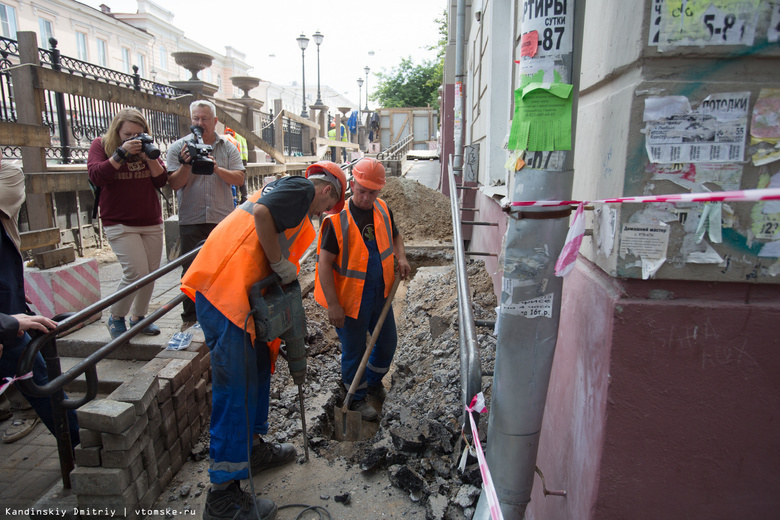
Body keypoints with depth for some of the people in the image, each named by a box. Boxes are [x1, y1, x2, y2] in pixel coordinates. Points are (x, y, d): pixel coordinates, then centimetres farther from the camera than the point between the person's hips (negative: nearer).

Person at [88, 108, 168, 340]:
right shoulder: (101, 145, 1)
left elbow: (161, 181, 3)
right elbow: (96, 176, -14)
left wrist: (150, 157, -12)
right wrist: (121, 153, -21)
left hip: (151, 223, 4)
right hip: (119, 223, -4)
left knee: (151, 273, 5)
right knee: (137, 272, -15)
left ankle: (138, 316, 24)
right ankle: (116, 318, 8)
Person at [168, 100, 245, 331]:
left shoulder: (228, 147, 9)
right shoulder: (178, 147, 6)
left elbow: (239, 179, -2)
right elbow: (174, 184, -1)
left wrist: (217, 169, -18)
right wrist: (186, 165, -18)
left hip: (223, 218, 1)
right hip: (191, 220, 0)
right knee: (191, 269, 4)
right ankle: (190, 316, 16)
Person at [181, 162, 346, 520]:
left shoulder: (286, 187, 27)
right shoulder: (303, 188, -3)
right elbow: (262, 213, -23)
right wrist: (281, 265, -13)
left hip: (236, 292, 11)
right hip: (224, 293, -10)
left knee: (259, 365, 21)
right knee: (235, 389, -5)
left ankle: (252, 447, 37)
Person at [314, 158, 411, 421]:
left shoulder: (383, 209, -1)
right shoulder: (337, 219, -19)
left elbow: (395, 235, 19)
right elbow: (324, 263, -19)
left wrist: (401, 257, -2)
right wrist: (333, 305, -21)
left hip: (380, 294, 6)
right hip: (350, 298, -6)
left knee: (388, 343, 19)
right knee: (354, 352, 9)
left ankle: (373, 381, 47)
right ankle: (357, 397, 34)